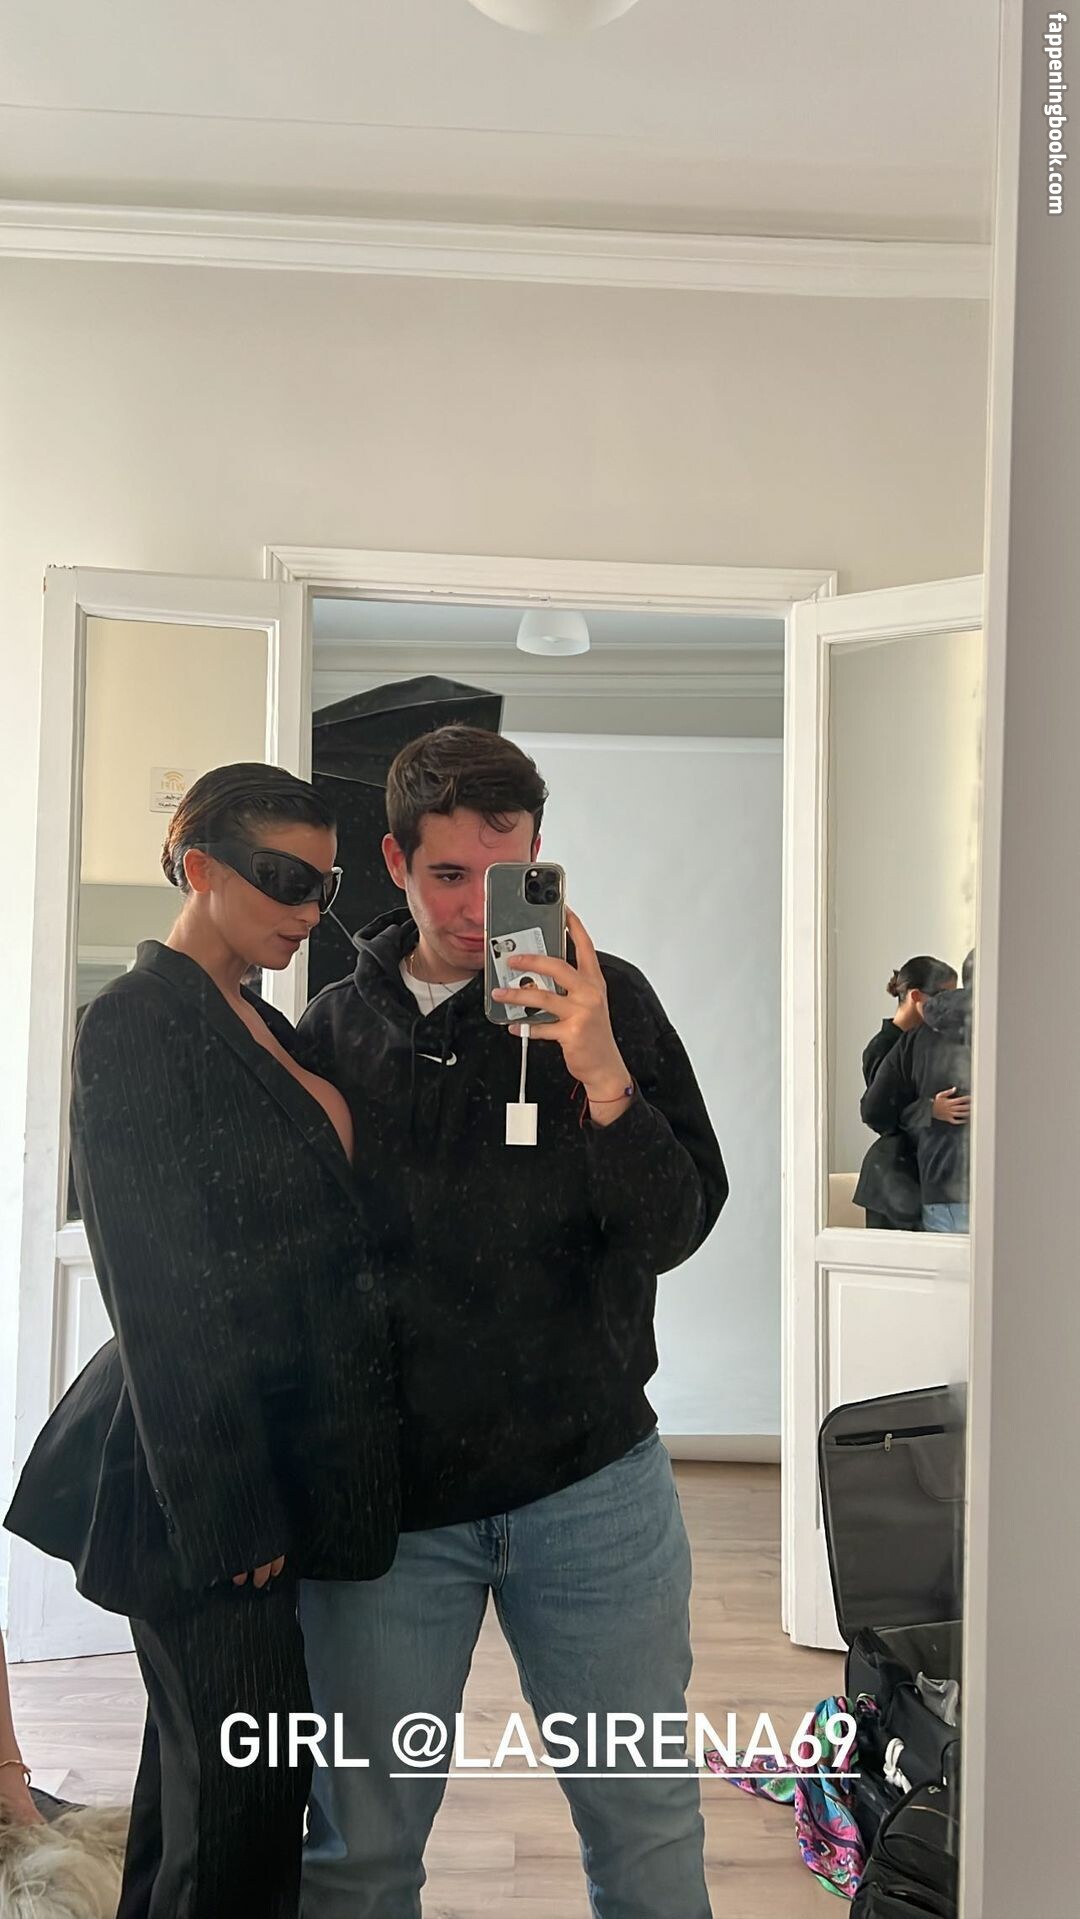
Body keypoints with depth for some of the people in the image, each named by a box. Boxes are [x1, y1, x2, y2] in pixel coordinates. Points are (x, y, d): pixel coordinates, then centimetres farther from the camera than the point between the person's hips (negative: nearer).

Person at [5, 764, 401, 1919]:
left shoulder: (261, 1027, 12)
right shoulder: (134, 1025, -13)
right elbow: (158, 1291, -17)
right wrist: (226, 1510, -16)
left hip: (271, 1454, 8)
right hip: (198, 1474, -8)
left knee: (199, 1766, 19)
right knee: (248, 1789, -1)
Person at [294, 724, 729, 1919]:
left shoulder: (606, 1000, -3)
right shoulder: (334, 1029, 2)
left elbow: (671, 1232, -9)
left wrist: (603, 1077, -25)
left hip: (591, 1483, -1)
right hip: (384, 1496, 1)